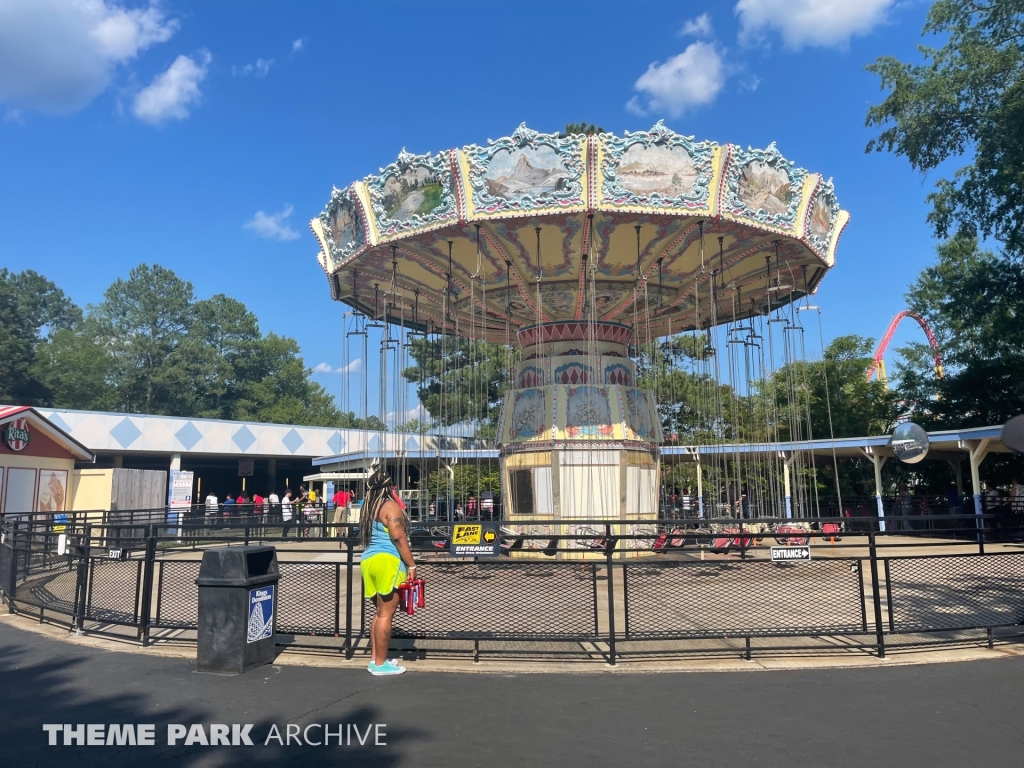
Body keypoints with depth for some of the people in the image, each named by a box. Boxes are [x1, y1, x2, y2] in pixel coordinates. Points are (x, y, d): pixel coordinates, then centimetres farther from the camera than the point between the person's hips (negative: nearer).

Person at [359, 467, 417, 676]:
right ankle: (380, 664, 1)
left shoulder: (368, 508, 17)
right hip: (387, 562, -9)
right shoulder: (391, 506, -9)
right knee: (386, 614, -3)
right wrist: (411, 565, -12)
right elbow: (398, 538, -16)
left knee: (380, 612, 16)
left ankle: (375, 659, 20)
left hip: (369, 561, 9)